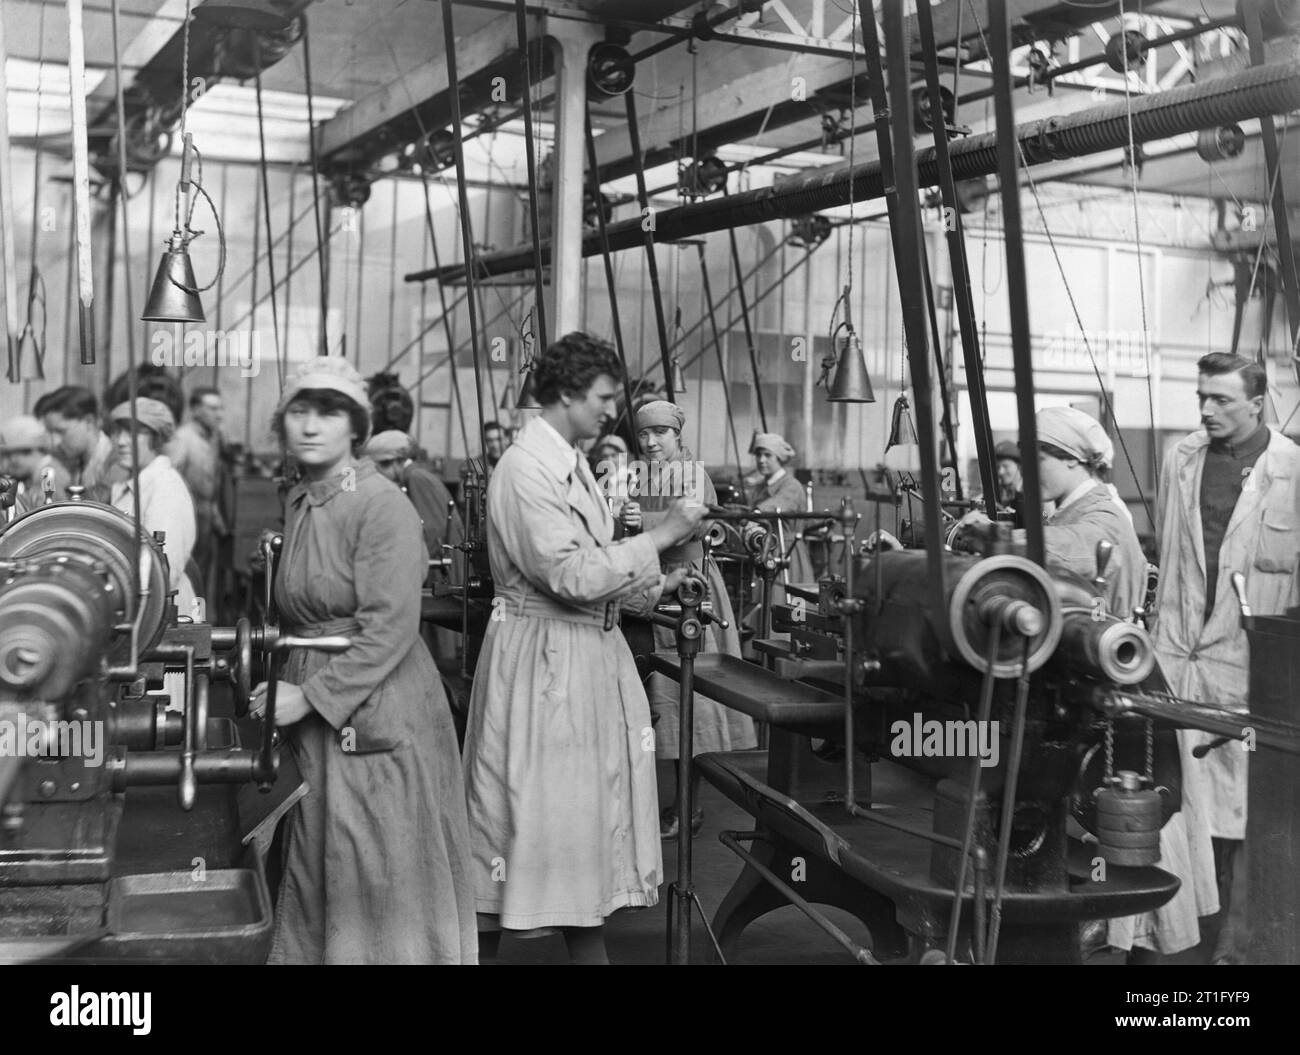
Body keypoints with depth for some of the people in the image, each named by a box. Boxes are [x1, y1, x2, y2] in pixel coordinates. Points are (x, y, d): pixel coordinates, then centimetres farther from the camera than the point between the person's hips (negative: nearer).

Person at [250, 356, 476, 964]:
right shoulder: (297, 504, 11)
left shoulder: (382, 505, -13)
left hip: (380, 714, -7)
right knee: (316, 873, 14)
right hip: (315, 719, 7)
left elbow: (390, 628, -19)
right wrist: (282, 687, 10)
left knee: (382, 880, 2)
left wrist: (311, 695, -17)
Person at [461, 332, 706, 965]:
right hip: (545, 657, -9)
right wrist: (658, 538, -19)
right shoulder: (526, 468, -18)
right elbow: (570, 576, -24)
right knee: (556, 807, 0)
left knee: (587, 804, 14)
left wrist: (654, 587, 4)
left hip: (590, 649, 10)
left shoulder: (572, 462, 12)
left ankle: (590, 943, 24)